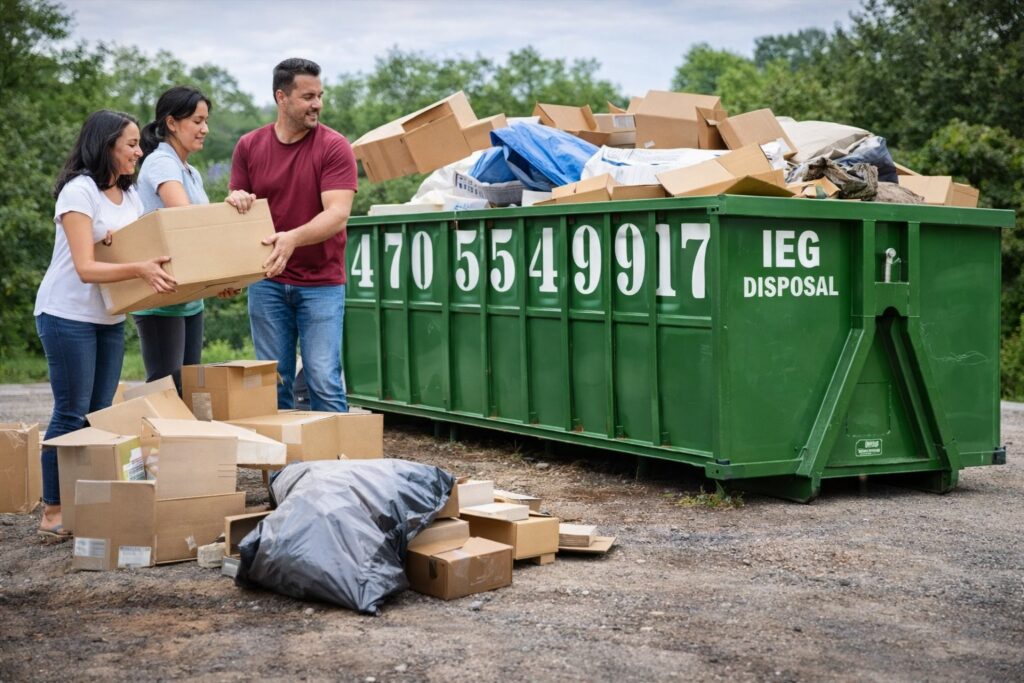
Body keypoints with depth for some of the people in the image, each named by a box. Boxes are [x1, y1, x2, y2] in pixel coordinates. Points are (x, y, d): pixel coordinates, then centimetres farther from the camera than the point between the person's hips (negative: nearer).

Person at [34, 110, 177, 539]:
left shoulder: (129, 195, 10)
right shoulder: (79, 191, -15)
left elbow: (145, 248, 12)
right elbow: (86, 268, -23)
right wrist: (139, 269, -37)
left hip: (110, 318, 8)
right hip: (68, 315, -8)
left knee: (100, 414, 7)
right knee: (72, 415, -6)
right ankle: (53, 513, 1)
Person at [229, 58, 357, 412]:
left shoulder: (334, 147, -7)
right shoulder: (249, 146, 5)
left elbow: (338, 214, -18)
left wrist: (294, 238, -34)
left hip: (321, 282, -3)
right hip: (268, 281, 3)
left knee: (324, 381, -6)